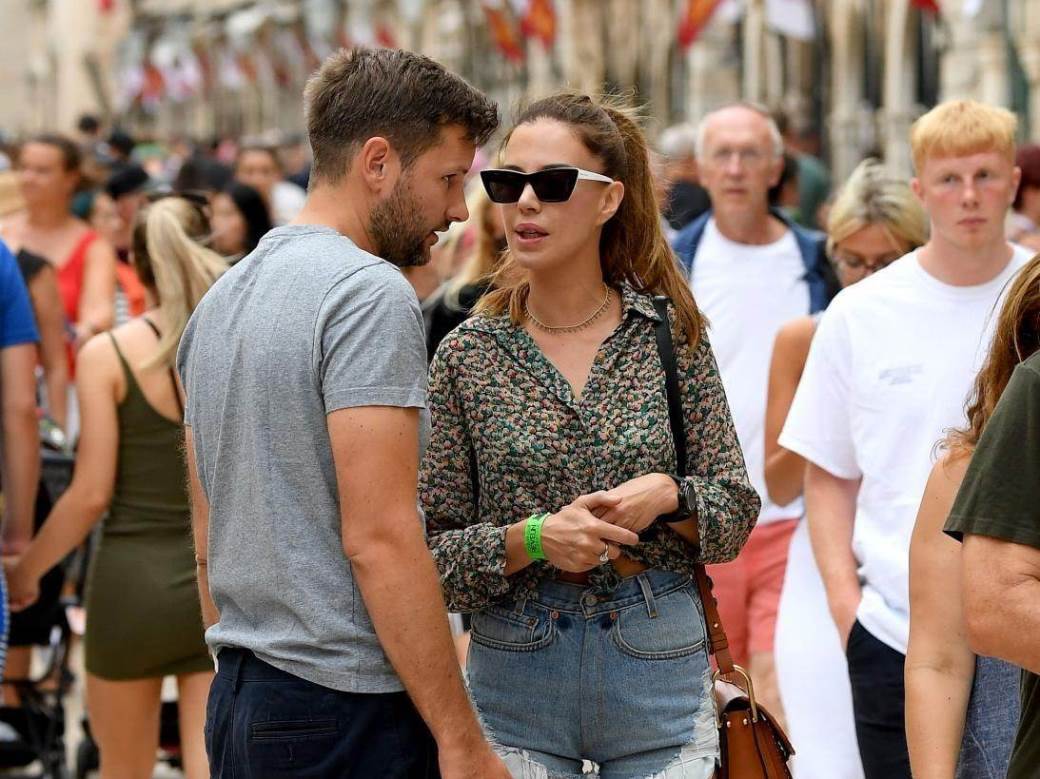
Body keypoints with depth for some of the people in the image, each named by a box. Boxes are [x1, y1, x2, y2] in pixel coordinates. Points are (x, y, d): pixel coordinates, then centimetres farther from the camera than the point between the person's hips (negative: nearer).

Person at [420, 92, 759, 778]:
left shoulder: (671, 334, 0)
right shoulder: (467, 355, -1)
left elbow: (736, 515, 4)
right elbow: (432, 552, -2)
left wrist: (667, 496, -16)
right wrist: (532, 538, -18)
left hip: (660, 666, 1)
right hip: (515, 674, 0)